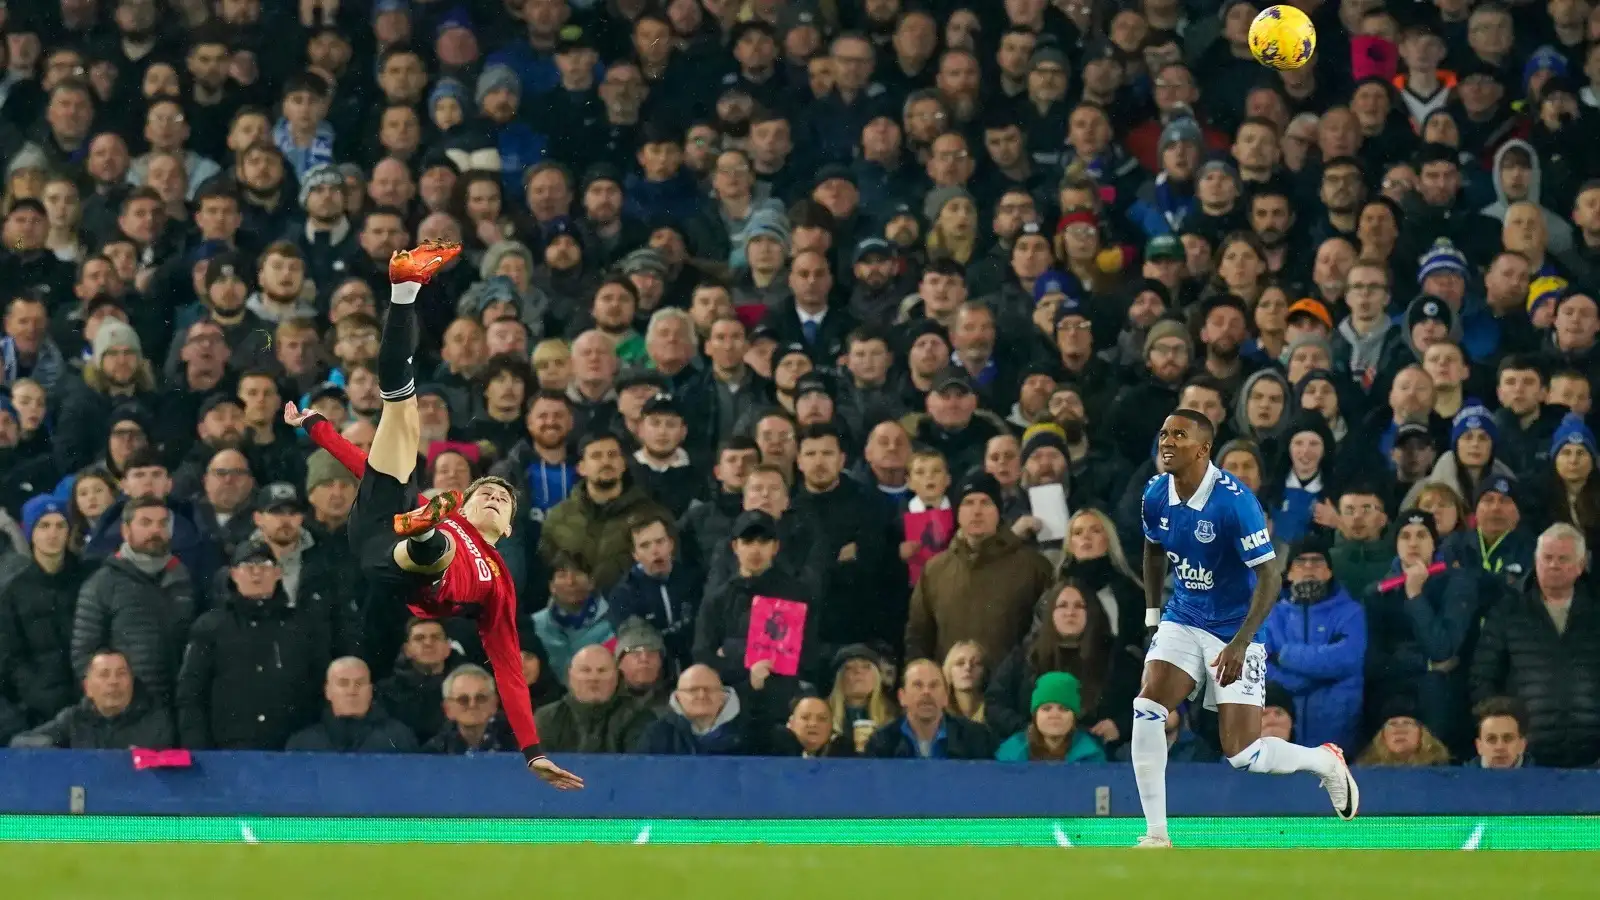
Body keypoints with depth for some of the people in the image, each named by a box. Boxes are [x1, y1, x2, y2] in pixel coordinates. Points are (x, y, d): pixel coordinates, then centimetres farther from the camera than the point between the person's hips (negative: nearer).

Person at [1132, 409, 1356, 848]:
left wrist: (1240, 643, -30)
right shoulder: (1156, 496, -4)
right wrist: (1152, 615, 15)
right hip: (1183, 622, 5)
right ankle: (1156, 835, -12)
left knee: (1243, 754, -9)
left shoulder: (1234, 501, -23)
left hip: (1234, 632, -5)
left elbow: (1269, 577, -22)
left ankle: (1325, 760, 23)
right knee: (1147, 708, -18)